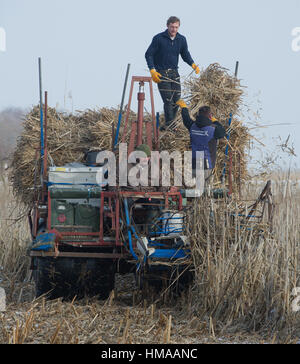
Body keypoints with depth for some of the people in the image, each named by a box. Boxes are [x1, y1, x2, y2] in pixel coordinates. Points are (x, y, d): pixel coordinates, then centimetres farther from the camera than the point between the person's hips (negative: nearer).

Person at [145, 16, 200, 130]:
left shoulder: (181, 40, 4)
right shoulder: (158, 38, -9)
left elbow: (185, 54, 18)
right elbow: (148, 54, -7)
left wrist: (193, 64, 0)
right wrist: (152, 70, -18)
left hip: (174, 72, 5)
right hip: (161, 73, -5)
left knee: (176, 100, 3)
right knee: (168, 100, -14)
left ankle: (170, 124, 16)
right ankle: (169, 124, -12)